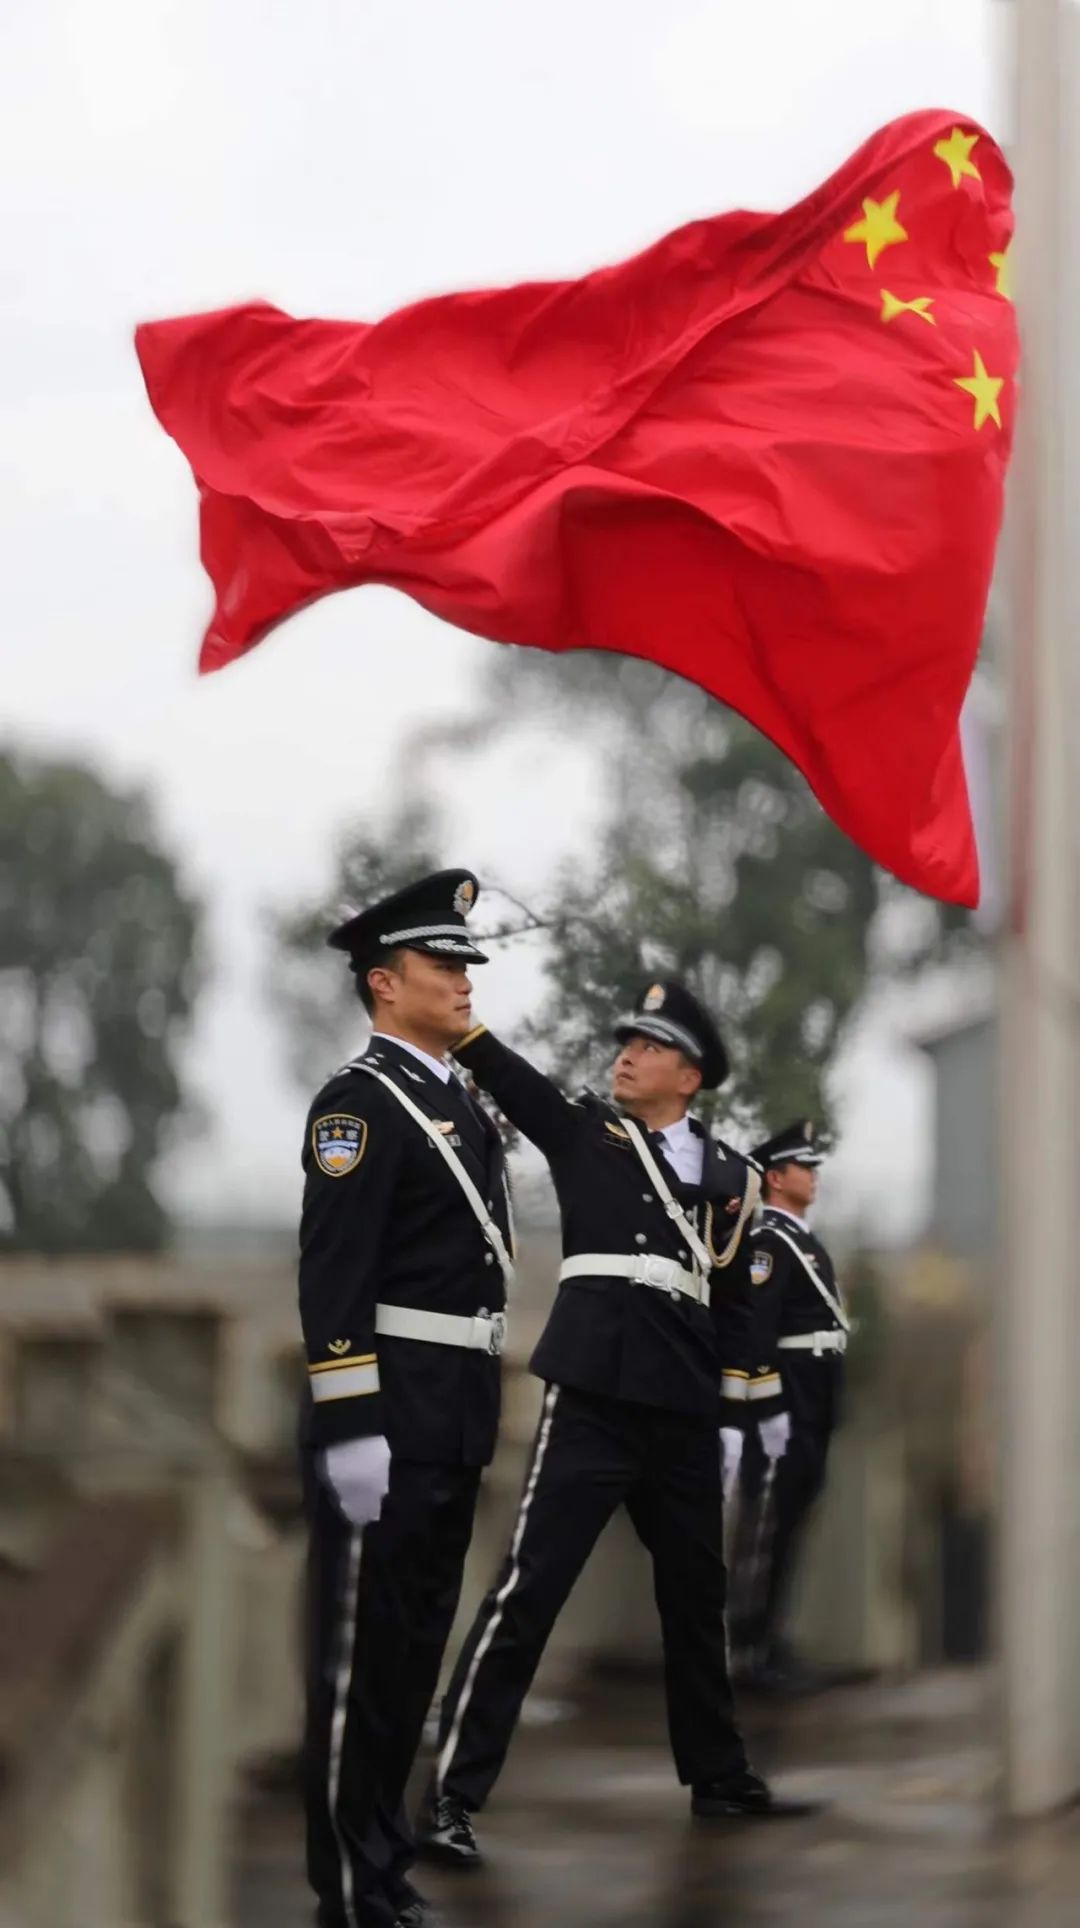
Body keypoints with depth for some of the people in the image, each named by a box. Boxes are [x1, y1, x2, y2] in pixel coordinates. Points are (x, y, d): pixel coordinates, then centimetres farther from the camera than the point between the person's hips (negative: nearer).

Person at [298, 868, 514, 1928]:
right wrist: (348, 1427, -23)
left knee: (417, 1641, 14)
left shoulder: (460, 1103, 17)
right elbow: (331, 1277, -18)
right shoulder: (361, 1102, -11)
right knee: (363, 1649, -3)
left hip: (456, 1418, 9)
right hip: (389, 1413, -9)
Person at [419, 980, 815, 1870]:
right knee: (527, 1593, -9)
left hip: (687, 1413, 4)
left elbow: (733, 1298, 15)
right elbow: (502, 1070, -8)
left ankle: (719, 1774, 31)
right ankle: (452, 1794, -9)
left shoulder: (729, 1174, 12)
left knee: (697, 1597, 15)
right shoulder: (583, 1132, 5)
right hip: (593, 1397, -4)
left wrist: (750, 1401, 12)